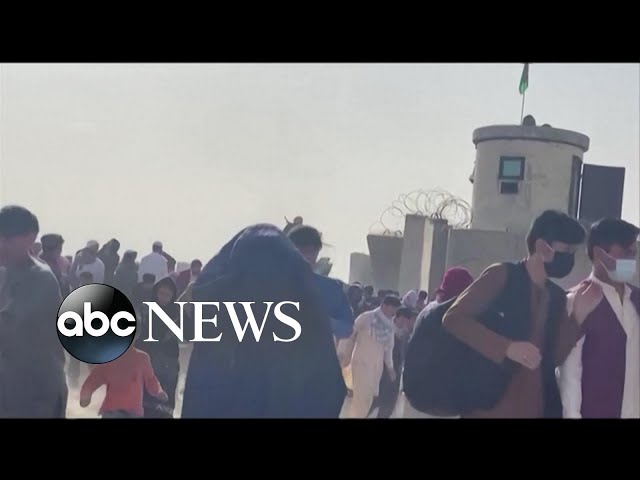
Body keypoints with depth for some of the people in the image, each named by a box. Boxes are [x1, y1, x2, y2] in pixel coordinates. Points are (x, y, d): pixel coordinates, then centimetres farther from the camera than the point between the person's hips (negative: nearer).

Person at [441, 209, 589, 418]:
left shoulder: (556, 296, 15)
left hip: (539, 406, 6)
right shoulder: (502, 276, -2)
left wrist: (579, 315, -5)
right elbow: (453, 318, -12)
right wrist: (508, 347, -23)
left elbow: (556, 357, 7)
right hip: (495, 404, -6)